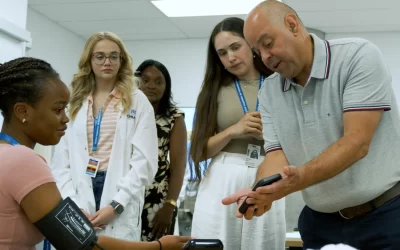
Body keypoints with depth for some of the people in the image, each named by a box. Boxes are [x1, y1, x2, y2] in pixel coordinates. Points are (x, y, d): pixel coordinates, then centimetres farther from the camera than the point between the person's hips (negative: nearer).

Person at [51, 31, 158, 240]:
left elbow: (145, 161, -4)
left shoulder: (137, 101, 4)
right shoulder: (75, 102, 12)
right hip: (80, 191, 2)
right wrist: (73, 206, -8)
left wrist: (115, 205, -13)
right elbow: (61, 161, 5)